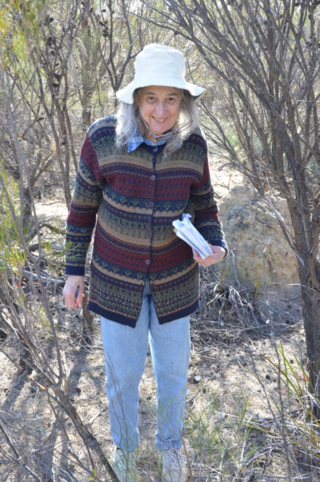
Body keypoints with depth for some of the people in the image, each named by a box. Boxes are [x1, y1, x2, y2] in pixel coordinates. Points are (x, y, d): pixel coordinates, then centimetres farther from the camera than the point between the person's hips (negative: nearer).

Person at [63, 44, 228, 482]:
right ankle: (125, 442, 48)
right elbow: (84, 205, -7)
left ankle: (169, 440, 49)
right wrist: (74, 270, -2)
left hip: (173, 278, 2)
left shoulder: (192, 143, -14)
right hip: (118, 277, -1)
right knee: (123, 371, 15)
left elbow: (203, 205, 1)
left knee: (173, 368, 17)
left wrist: (215, 247, -20)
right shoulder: (104, 137, -20)